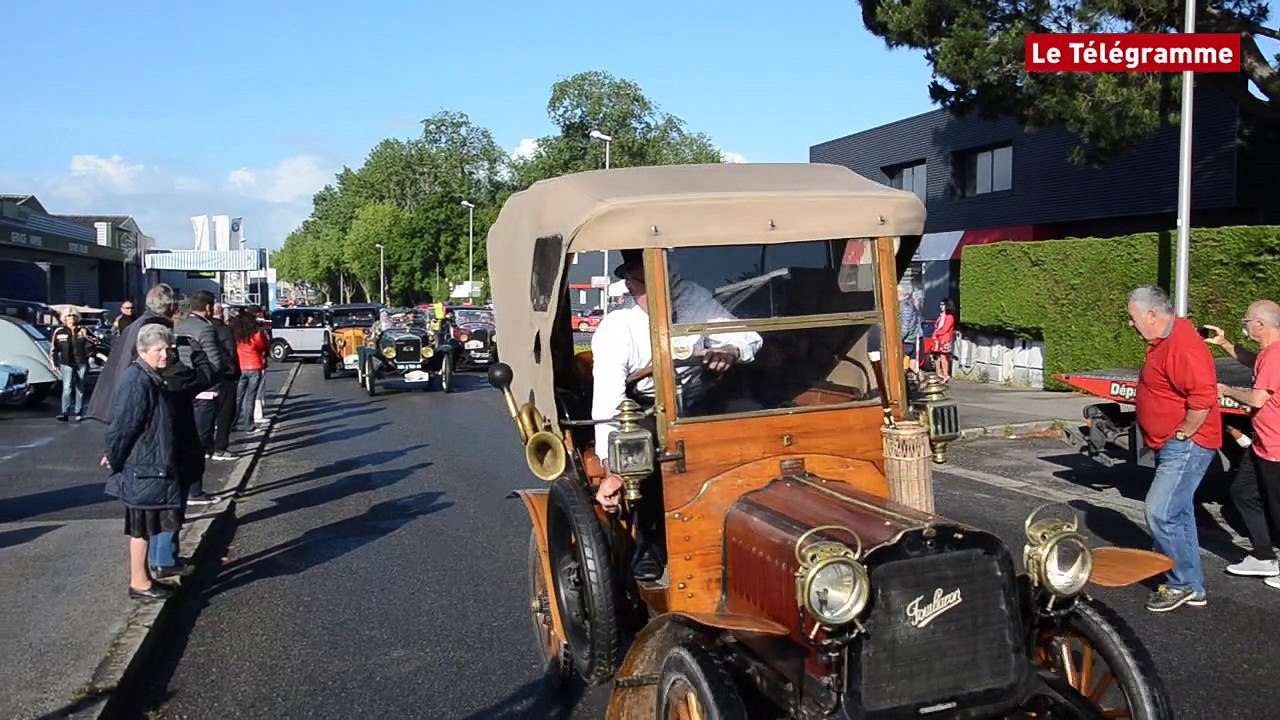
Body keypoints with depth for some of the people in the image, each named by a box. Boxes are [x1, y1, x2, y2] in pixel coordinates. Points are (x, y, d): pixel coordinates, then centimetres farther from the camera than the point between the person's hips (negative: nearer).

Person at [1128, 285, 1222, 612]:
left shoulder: (1182, 348, -22)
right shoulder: (1163, 342, 12)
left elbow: (1202, 398, -31)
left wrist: (1183, 434, -20)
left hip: (1186, 447, -11)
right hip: (1171, 447, 11)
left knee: (1160, 513, -13)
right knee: (1177, 514, 15)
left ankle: (1183, 583, 1)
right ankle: (1191, 587, 24)